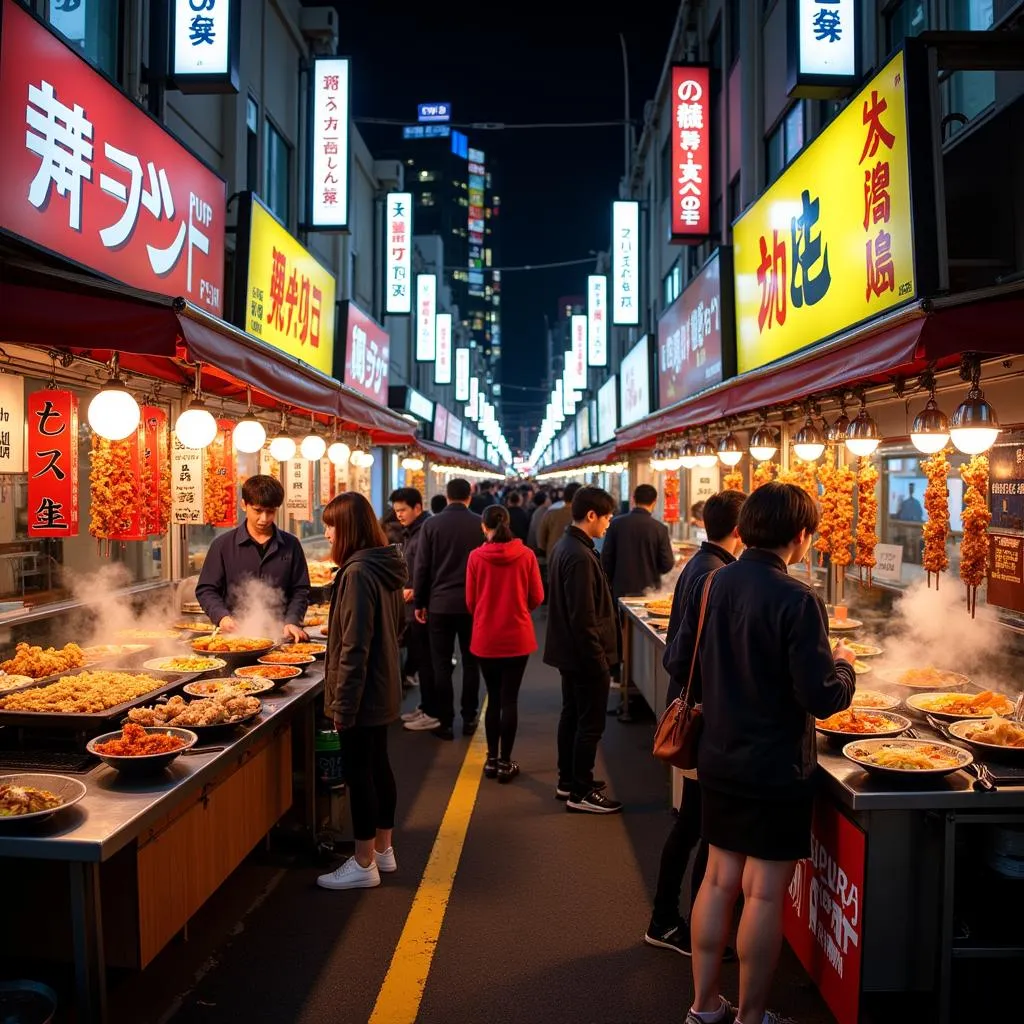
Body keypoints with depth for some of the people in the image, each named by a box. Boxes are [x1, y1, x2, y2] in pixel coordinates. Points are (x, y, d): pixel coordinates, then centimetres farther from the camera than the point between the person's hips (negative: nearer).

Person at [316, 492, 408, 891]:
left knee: (357, 772, 2)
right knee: (378, 765, 18)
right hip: (383, 688, 9)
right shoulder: (386, 567, 7)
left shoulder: (357, 573, -21)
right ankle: (383, 849, 30)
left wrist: (343, 703, -18)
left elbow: (354, 645, -23)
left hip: (363, 691, -9)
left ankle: (363, 864, 13)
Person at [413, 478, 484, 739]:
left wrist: (419, 603, 6)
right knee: (470, 662, 13)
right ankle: (469, 719, 18)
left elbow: (422, 567, -3)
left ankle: (444, 721, 10)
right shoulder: (480, 524, -3)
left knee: (441, 664, 7)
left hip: (440, 603, -1)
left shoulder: (431, 525, -4)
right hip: (473, 604, 1)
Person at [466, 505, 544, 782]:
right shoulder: (526, 555, -7)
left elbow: (470, 601, -1)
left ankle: (492, 759, 20)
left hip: (486, 638, 0)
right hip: (517, 637, 0)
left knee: (493, 699, 13)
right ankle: (505, 762, 10)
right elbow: (537, 597, 0)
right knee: (510, 699, 6)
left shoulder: (476, 556, -8)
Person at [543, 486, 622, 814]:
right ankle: (581, 792, 10)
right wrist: (599, 659, -19)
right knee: (590, 724, 0)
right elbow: (584, 617, -25)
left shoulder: (563, 547, 8)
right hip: (586, 654, -10)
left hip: (569, 651, 10)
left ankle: (567, 781, 30)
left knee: (572, 715, 18)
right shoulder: (580, 556, -24)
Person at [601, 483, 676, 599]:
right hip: (649, 590, -1)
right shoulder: (660, 529, -8)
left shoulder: (616, 523, -4)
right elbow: (667, 565, -6)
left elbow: (606, 558, -2)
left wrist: (610, 583, 10)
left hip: (621, 590, 1)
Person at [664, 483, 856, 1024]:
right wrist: (843, 665, 1)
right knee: (764, 892, 8)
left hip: (718, 758, 6)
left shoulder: (712, 584, -2)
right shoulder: (797, 600, -20)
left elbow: (677, 664, 4)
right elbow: (821, 697, -20)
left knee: (720, 878, 17)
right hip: (776, 767, -6)